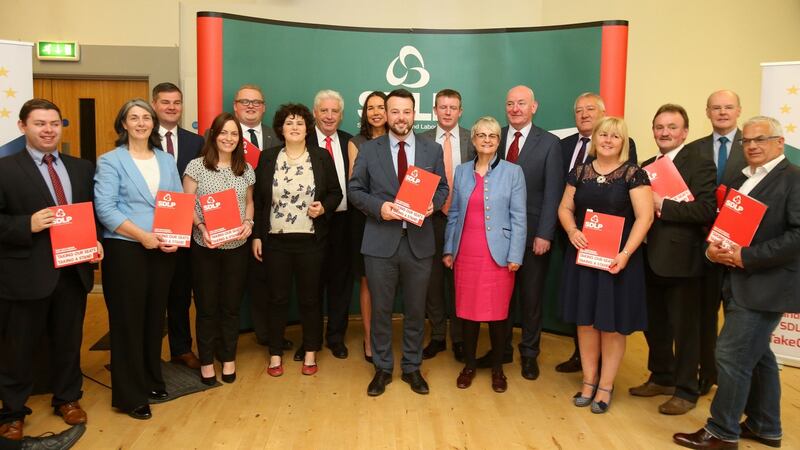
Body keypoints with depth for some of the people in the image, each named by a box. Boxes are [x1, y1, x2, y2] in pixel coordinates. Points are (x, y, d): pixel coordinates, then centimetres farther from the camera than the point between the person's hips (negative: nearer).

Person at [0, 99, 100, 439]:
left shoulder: (82, 168, 10)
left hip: (74, 269, 4)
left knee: (69, 341, 17)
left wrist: (96, 242, -3)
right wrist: (27, 225, -23)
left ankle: (67, 399, 36)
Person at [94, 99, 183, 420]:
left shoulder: (167, 160, 12)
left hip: (164, 250, 5)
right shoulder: (110, 161, -3)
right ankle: (129, 395, 13)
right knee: (128, 319, 2)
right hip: (125, 249, -5)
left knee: (155, 316, 13)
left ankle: (151, 381, 29)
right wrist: (143, 236, -20)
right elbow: (104, 209, -12)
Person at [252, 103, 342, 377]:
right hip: (275, 240, 1)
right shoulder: (267, 157, 4)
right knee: (277, 298, 8)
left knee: (310, 298, 8)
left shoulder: (321, 156, 2)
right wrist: (256, 236, 1)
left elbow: (336, 193, 6)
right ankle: (275, 354, 22)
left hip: (311, 240, 0)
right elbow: (258, 200, 5)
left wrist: (323, 207, -15)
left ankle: (310, 353, 23)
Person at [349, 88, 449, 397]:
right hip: (380, 241, -1)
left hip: (419, 241, 1)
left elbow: (443, 188, 10)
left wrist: (432, 204, -12)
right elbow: (355, 189, 3)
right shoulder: (369, 150, 2)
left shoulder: (433, 150, 5)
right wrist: (379, 207, -14)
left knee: (415, 310, 12)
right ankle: (383, 368, 26)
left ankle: (412, 368, 28)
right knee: (380, 309, 9)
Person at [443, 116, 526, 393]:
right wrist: (448, 249, 7)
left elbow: (518, 217, -3)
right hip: (466, 254, 2)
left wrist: (515, 256, -8)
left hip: (498, 254, -2)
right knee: (467, 309, 8)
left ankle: (497, 368, 22)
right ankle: (469, 364, 24)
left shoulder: (513, 172, 0)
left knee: (497, 311, 5)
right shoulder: (461, 172, 8)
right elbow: (453, 213, 11)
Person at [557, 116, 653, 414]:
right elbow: (565, 208, 10)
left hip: (617, 259, -3)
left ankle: (606, 386, 19)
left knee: (612, 324, 5)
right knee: (585, 321, 10)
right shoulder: (580, 172, 7)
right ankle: (589, 380, 24)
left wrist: (626, 253, -21)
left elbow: (644, 216, -11)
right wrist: (571, 231, -11)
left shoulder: (634, 174, -5)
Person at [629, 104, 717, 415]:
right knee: (654, 325, 17)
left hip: (680, 260, -7)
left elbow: (707, 210, -21)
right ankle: (661, 378, 35)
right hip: (651, 259, 7)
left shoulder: (700, 165, -8)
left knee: (684, 328, 6)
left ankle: (686, 391, 20)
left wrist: (662, 206, -21)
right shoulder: (646, 167, 13)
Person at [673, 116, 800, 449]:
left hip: (766, 285, -8)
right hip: (739, 283, 8)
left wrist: (747, 257, -20)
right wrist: (711, 248, -5)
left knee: (732, 355, -6)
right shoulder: (740, 179, 16)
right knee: (756, 355, 18)